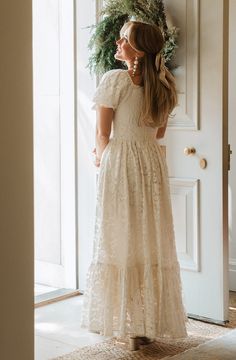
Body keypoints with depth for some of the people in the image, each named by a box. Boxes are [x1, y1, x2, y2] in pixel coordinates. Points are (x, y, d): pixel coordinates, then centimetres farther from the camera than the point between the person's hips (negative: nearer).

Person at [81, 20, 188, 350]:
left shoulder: (114, 79, -11)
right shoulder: (164, 85, 8)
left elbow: (103, 132, -6)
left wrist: (102, 157, 12)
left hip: (120, 163, -5)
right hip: (153, 163, 5)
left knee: (121, 239, 2)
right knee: (153, 240, 8)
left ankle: (127, 320, 7)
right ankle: (153, 321, 14)